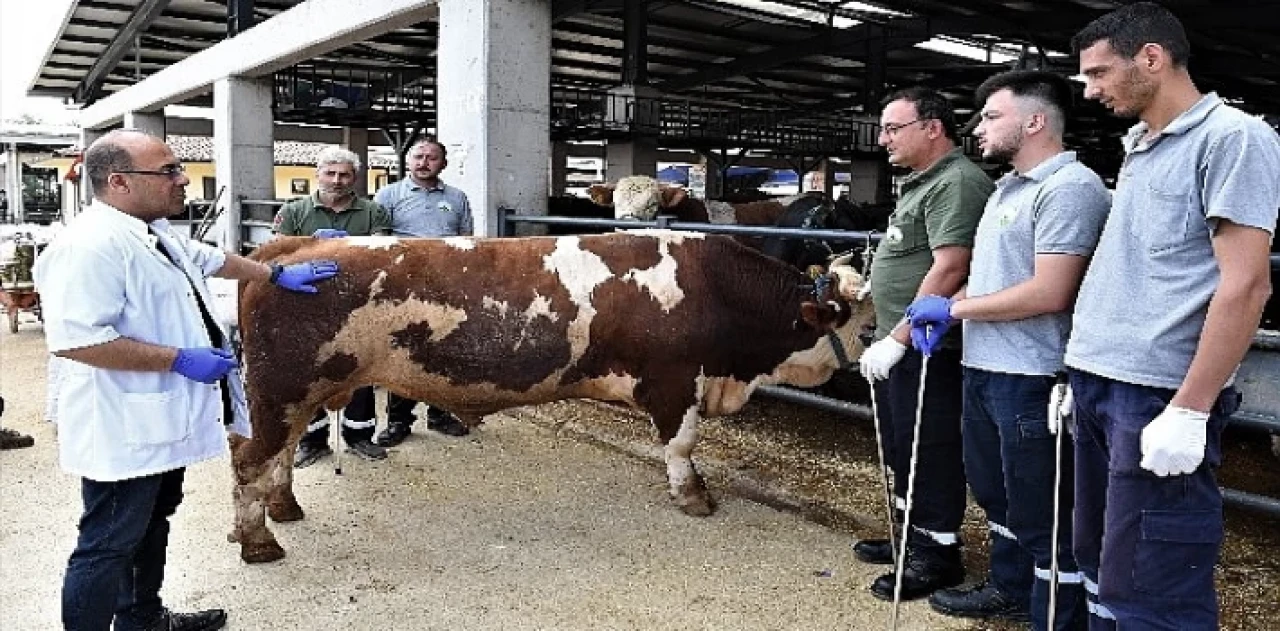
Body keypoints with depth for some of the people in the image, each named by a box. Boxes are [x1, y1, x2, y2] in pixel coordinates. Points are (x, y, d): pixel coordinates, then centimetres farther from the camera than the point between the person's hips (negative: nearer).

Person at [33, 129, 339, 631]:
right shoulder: (91, 244, -23)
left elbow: (211, 259, 27)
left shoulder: (154, 233, 9)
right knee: (109, 545, 2)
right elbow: (74, 339, -30)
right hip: (122, 430, -11)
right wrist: (179, 359, -26)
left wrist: (278, 275, 30)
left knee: (152, 524, 24)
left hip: (166, 418, 11)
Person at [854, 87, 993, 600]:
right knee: (901, 447, 19)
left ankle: (939, 553, 17)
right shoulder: (921, 183, 16)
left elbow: (949, 269, -24)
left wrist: (897, 339, -24)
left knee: (930, 451, 2)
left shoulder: (957, 183, -16)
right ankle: (913, 535, 34)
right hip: (897, 345, 10)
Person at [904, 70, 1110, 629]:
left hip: (1031, 378, -10)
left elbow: (1049, 293, -23)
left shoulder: (1070, 187, -16)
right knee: (996, 492, 24)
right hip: (984, 368, 10)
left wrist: (954, 308, -14)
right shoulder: (1008, 187, 15)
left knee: (1041, 514, 2)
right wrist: (944, 311, 3)